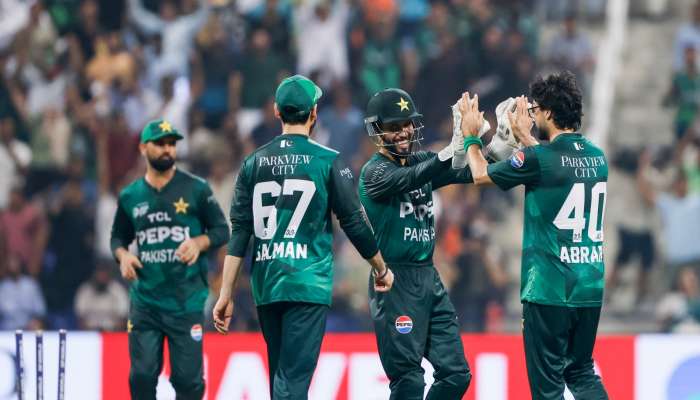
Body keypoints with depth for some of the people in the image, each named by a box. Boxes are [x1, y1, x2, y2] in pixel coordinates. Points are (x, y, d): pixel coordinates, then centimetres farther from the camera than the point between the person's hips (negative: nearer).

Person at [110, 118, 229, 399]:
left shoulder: (196, 189, 1)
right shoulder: (130, 196, 9)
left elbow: (221, 230, 5)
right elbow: (118, 236, 21)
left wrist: (199, 242, -15)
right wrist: (122, 255, 0)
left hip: (187, 301, -2)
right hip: (144, 300, 2)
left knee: (187, 377, -2)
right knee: (142, 376, 1)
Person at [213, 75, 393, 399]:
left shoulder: (254, 163, 7)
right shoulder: (328, 162, -3)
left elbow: (239, 232, 3)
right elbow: (355, 223, 0)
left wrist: (226, 294, 4)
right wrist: (382, 269, 16)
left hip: (266, 286, 4)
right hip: (309, 284, -4)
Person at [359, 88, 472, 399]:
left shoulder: (422, 162, 10)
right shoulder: (374, 171, -9)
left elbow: (470, 172, -1)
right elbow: (410, 179, -28)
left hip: (428, 277, 7)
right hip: (395, 282, -7)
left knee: (456, 374, 6)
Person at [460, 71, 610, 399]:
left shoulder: (539, 159, -12)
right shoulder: (597, 159, 7)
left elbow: (482, 175, 4)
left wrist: (471, 137, 20)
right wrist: (525, 137, 37)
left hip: (549, 289, -6)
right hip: (590, 289, 6)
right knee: (582, 373, 17)